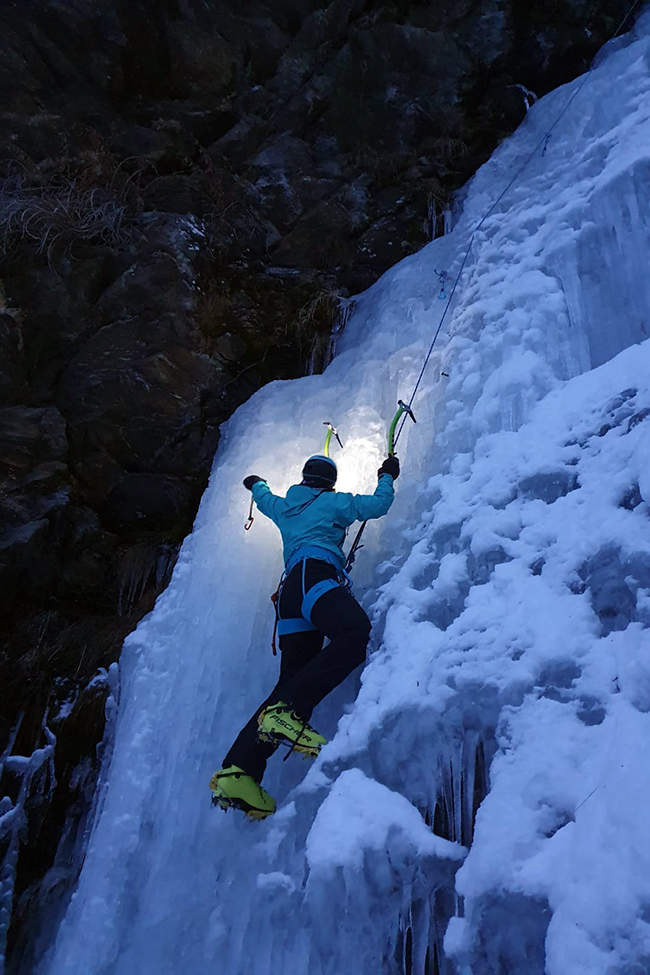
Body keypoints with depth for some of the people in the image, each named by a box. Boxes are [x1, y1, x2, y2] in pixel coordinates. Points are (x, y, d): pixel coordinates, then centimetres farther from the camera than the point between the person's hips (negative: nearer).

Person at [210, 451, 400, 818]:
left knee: (292, 683, -2)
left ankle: (239, 771, -15)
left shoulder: (283, 506, 33)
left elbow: (264, 498, 55)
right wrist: (387, 477, 37)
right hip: (317, 574, -7)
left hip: (291, 588, 7)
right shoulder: (331, 502, 17)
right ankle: (287, 711, -46)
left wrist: (258, 484, 77)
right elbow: (377, 504, 17)